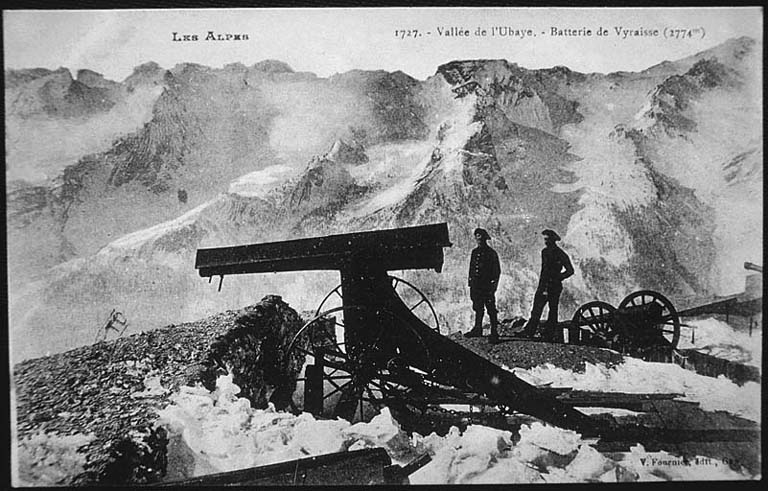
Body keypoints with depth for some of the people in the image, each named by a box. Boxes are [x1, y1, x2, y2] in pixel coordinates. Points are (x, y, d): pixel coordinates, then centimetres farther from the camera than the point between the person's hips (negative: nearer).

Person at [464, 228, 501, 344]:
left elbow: (497, 272, -6)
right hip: (476, 285, 6)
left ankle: (494, 333, 3)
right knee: (478, 308, 15)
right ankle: (477, 329, 27)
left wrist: (493, 286, -12)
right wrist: (471, 284, 14)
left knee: (491, 310, -2)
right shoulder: (474, 252, 12)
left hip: (487, 286, -6)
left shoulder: (491, 253, -6)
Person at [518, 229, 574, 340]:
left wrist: (557, 279, -12)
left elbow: (570, 271, -9)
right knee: (536, 310, 0)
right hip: (543, 285, 6)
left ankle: (549, 334, 8)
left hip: (554, 286, -6)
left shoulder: (561, 254, -8)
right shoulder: (544, 252, 13)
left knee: (553, 310, 3)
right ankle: (529, 332, -1)